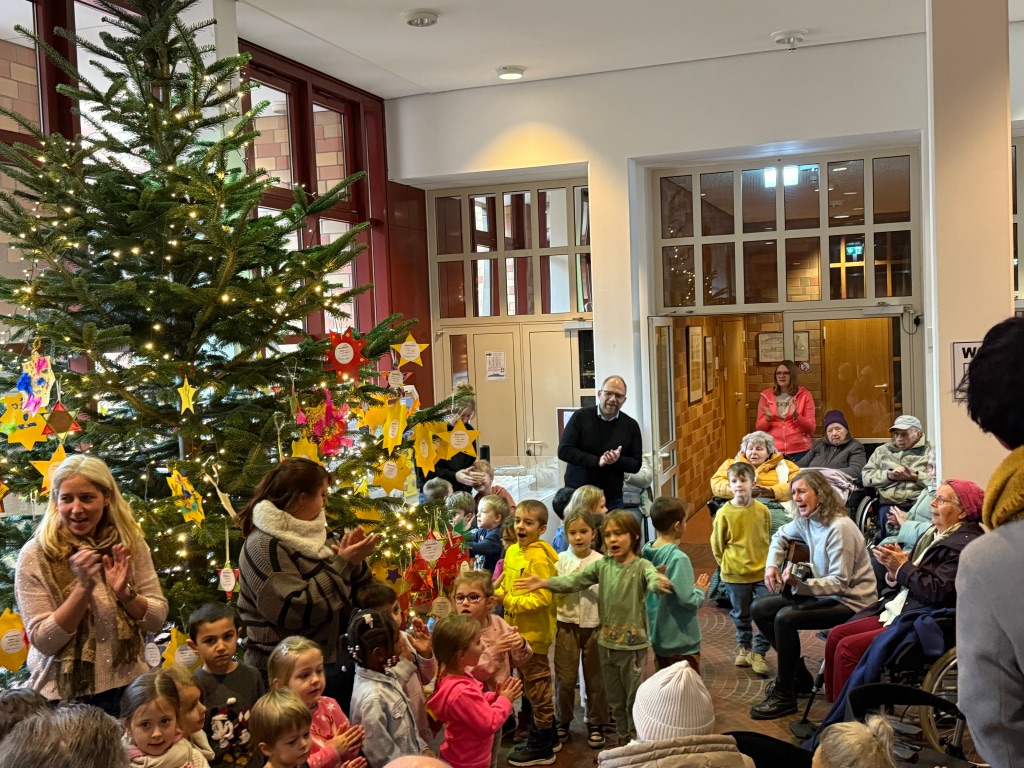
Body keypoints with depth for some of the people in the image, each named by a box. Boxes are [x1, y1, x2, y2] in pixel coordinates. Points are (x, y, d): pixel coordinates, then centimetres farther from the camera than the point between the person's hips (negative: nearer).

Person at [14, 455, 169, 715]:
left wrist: (125, 593, -19)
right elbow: (43, 641, -12)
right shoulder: (35, 555, -9)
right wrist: (84, 587, -24)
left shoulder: (130, 544, -3)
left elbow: (158, 620, -1)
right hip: (63, 696, -2)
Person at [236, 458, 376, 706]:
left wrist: (352, 561, -2)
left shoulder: (303, 535, 12)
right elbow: (295, 610, -24)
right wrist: (343, 564, -20)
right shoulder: (265, 546, -15)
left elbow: (349, 593, 18)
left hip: (329, 662, 8)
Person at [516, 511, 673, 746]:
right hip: (606, 642, 5)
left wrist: (659, 583, -58)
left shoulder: (641, 566, -12)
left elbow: (653, 579, -33)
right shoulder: (602, 565, 2)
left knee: (634, 699, 7)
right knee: (615, 699, 19)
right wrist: (545, 583, -18)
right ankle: (622, 740, 35)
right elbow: (574, 581, -4)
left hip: (633, 644, -5)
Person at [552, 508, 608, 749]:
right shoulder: (561, 560, -1)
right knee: (565, 676, 5)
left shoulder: (601, 562, -4)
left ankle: (595, 723, 23)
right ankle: (562, 720, 24)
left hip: (594, 623, 0)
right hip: (567, 623, 0)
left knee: (594, 676, 9)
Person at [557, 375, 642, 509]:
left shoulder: (631, 425, 3)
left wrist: (618, 461, -19)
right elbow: (564, 450, -10)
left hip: (612, 499, 2)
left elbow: (636, 464, 4)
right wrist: (597, 461, -21)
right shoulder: (581, 417, -3)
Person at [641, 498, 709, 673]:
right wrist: (701, 590, -4)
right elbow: (688, 600, -25)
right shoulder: (678, 558, -24)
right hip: (681, 643, -7)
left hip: (658, 639, 7)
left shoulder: (646, 552, -2)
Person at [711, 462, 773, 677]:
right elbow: (717, 544, 0)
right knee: (741, 615, 15)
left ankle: (758, 652, 12)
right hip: (735, 574, -1)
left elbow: (768, 539, 10)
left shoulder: (762, 510, -6)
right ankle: (743, 647, 37)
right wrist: (727, 565, 2)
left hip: (762, 572, 1)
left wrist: (768, 563, 10)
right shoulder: (724, 513, -11)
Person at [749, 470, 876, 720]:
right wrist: (771, 566, 5)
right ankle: (798, 676, 15)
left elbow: (839, 583, -26)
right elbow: (781, 536, 22)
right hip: (825, 593, 9)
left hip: (850, 602, -9)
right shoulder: (805, 520, 0)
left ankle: (785, 696, -13)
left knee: (785, 618, -28)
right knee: (760, 609, 3)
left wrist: (799, 584, -39)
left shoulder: (840, 528, -25)